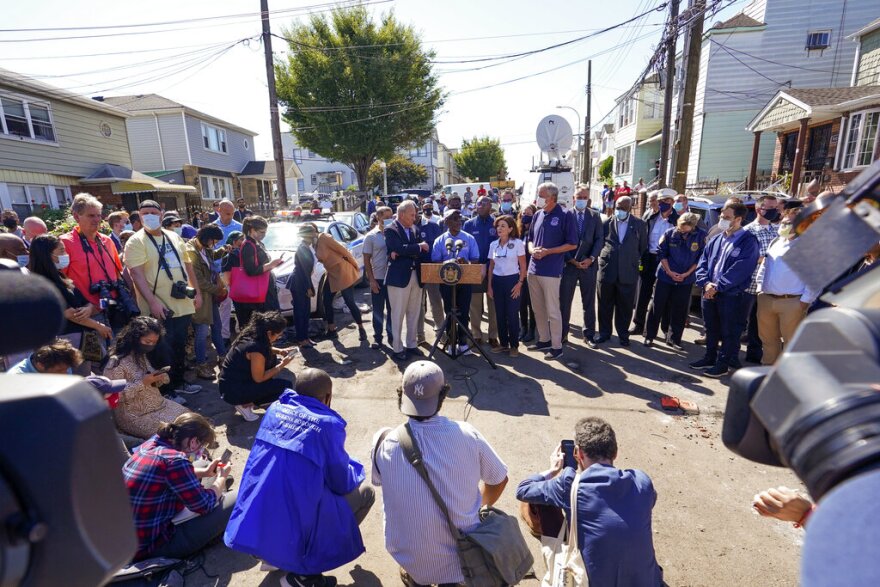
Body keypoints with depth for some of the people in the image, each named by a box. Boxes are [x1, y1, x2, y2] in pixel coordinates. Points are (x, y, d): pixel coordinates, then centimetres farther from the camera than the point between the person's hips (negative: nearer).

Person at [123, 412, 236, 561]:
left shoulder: (154, 442, -3)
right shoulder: (174, 460, -28)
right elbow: (205, 505, -17)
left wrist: (204, 472, 14)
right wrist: (222, 478, 0)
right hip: (153, 545, -9)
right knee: (235, 501, -7)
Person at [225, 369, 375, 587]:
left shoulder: (276, 408, 2)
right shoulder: (329, 424, -16)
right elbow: (341, 482, -6)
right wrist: (354, 471, 18)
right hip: (293, 524, -7)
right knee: (365, 492, 10)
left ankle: (270, 551, 22)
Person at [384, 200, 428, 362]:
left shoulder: (414, 229, 12)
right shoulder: (390, 230, -5)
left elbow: (423, 250, 0)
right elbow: (400, 248, -20)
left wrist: (402, 253, -13)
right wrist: (418, 247, -7)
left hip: (416, 276, 6)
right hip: (399, 277, -6)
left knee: (414, 313, 12)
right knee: (398, 315, 2)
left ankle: (411, 344, 25)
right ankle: (397, 348, 13)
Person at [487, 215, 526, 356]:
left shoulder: (518, 243, -5)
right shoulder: (493, 244, 7)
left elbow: (523, 266, -3)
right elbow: (491, 266, 12)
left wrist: (520, 283, -11)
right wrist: (489, 286, 8)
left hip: (512, 280, -4)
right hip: (497, 281, 4)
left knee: (512, 315, -1)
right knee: (500, 314, 8)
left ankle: (514, 345, 12)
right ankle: (503, 343, 21)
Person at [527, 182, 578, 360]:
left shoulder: (564, 216, -7)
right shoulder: (538, 215, 11)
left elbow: (572, 244, -7)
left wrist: (547, 251, -14)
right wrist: (532, 249, -4)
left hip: (551, 271, -6)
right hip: (534, 269, 6)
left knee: (552, 311, -1)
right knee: (538, 309, 14)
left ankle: (557, 346, 10)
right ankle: (544, 340, 28)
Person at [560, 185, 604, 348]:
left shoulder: (595, 216, 7)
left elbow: (599, 240, 2)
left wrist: (591, 258, -11)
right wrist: (571, 260, -11)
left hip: (588, 264, 2)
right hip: (568, 264, -1)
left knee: (589, 302, 9)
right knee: (564, 301, 4)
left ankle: (589, 334, 19)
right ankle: (562, 333, 17)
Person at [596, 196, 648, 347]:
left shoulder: (639, 224, 3)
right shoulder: (607, 223, 2)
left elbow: (643, 247, 10)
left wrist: (635, 261, 10)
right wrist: (603, 257, 7)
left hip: (628, 272, 0)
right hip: (607, 270, 0)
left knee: (625, 307, 7)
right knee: (605, 305, 9)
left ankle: (623, 335, 22)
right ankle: (604, 333, 22)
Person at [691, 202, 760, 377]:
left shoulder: (748, 241, -9)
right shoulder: (716, 240, 11)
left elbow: (740, 269, -18)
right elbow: (702, 263, 7)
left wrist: (717, 286, -18)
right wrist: (706, 283, -9)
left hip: (732, 295, -6)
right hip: (710, 293, 6)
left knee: (729, 332, 5)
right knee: (711, 329, 17)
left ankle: (724, 364, 17)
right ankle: (710, 358, 31)